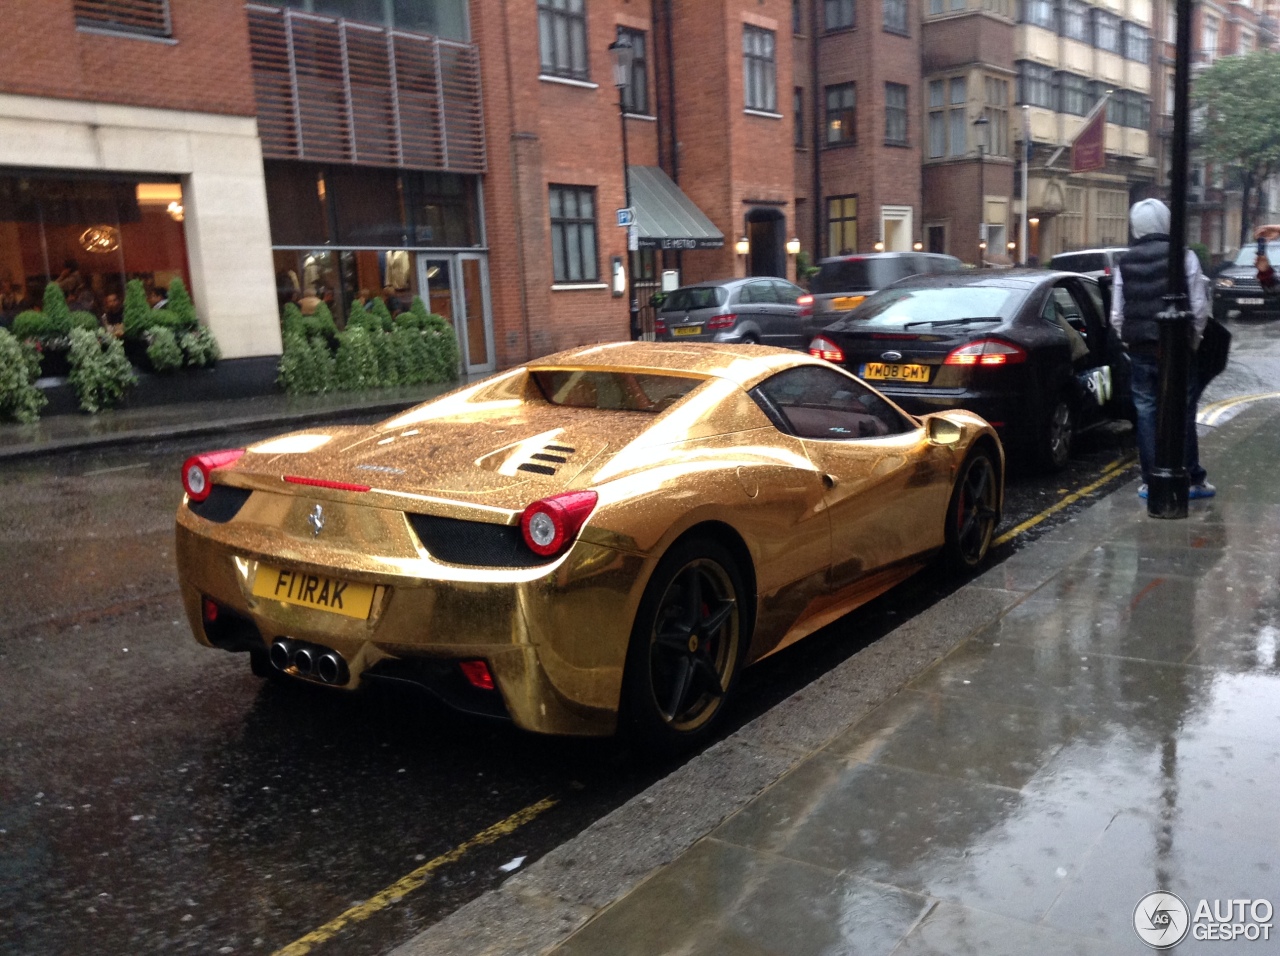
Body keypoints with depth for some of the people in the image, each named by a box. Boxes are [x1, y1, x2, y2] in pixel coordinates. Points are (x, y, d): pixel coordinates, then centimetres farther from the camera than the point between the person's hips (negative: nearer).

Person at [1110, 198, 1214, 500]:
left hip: (1140, 350, 2)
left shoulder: (1125, 263, 3)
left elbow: (1117, 314, 2)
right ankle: (1194, 480, 13)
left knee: (1146, 413, 8)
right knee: (1183, 414, 6)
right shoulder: (1183, 257, -5)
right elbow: (1199, 307, -7)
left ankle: (1150, 482, 9)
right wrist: (1193, 339, 7)